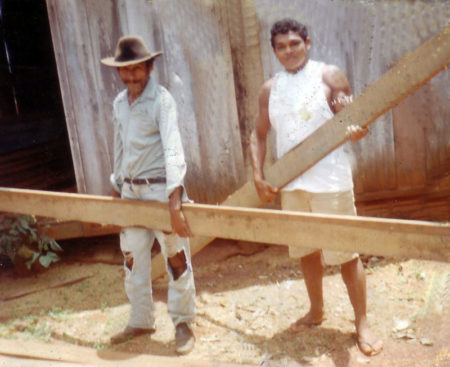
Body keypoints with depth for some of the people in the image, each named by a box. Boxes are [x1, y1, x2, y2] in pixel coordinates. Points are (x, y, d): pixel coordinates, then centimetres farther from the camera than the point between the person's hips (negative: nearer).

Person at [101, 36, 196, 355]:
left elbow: (173, 149, -24)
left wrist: (174, 201, -33)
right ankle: (141, 321, 28)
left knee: (176, 258, 1)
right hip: (131, 191, 7)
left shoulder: (162, 99, -14)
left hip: (161, 189, -6)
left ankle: (183, 322, 17)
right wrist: (119, 185, 20)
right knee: (133, 260, 13)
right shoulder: (119, 103, 8)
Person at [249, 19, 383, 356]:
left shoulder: (329, 76, -3)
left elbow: (352, 122, -7)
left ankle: (362, 322, 12)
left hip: (330, 182, -4)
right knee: (306, 251, 16)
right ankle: (317, 311, 35)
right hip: (291, 183, 5)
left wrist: (356, 132, -31)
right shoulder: (270, 89, 8)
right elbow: (259, 134, 13)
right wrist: (258, 176, 2)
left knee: (346, 253, 0)